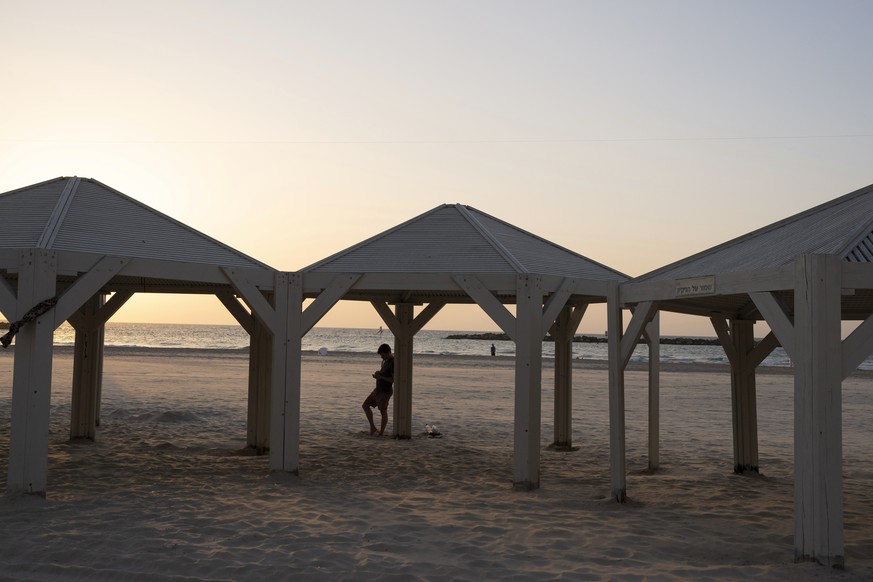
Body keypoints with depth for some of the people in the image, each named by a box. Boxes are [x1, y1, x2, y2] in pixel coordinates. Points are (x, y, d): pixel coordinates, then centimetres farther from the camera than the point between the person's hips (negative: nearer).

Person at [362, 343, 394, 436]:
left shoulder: (393, 363, -20)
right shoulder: (385, 360, 9)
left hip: (385, 391, -10)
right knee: (365, 405, 12)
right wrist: (378, 373, 1)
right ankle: (373, 427, 16)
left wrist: (380, 377, -22)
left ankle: (381, 433, 8)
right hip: (378, 389, 10)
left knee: (383, 412, -2)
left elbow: (394, 379, -23)